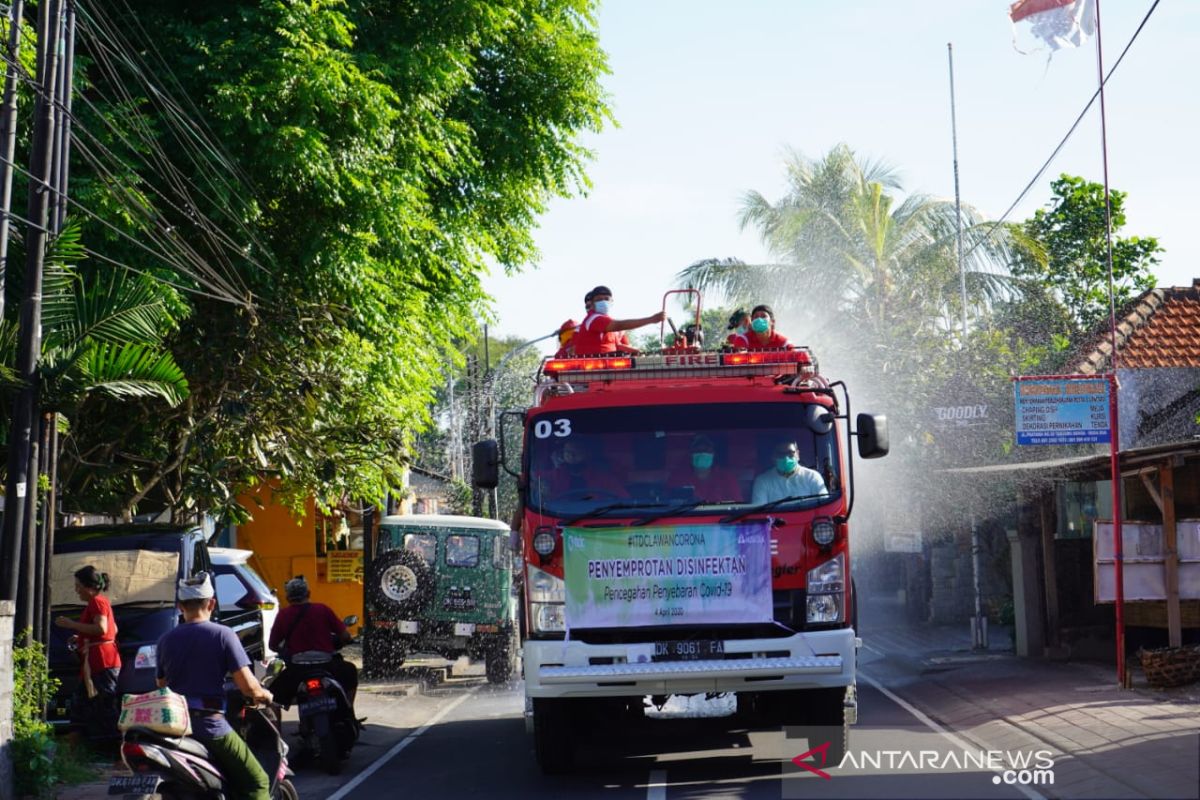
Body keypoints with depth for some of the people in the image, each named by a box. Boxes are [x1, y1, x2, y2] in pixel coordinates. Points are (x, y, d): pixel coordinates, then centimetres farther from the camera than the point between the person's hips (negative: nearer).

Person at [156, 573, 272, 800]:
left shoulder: (166, 640, 9)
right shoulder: (222, 635, -6)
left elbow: (162, 686, 18)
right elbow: (248, 687, -11)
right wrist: (264, 695, 10)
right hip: (210, 725, -6)